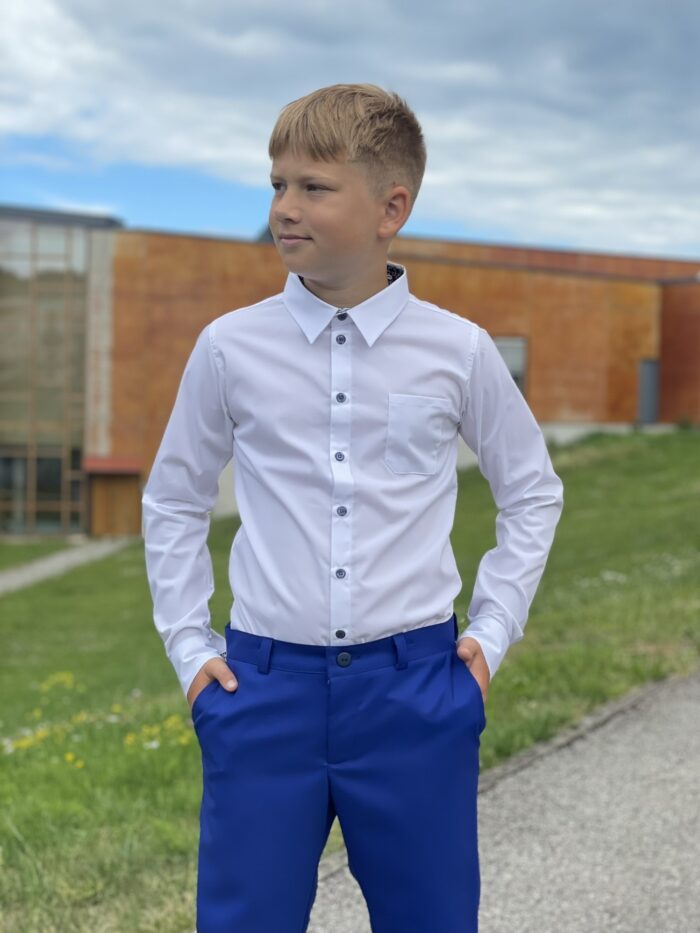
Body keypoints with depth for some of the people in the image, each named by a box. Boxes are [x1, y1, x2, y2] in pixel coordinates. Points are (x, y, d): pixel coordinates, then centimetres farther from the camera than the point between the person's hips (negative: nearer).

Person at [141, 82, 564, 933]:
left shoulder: (458, 351, -1)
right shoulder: (230, 347, 0)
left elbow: (532, 492, 14)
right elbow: (173, 500, 14)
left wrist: (492, 630, 7)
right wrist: (187, 641, 8)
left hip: (415, 686, 0)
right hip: (265, 682, 0)